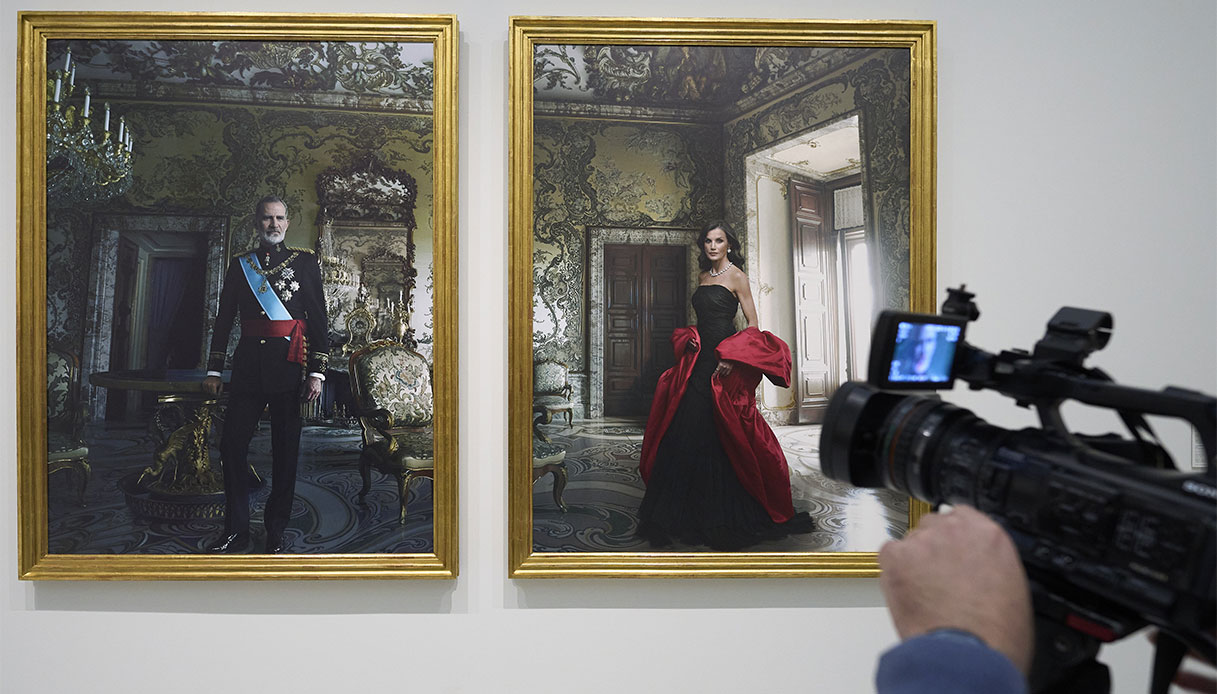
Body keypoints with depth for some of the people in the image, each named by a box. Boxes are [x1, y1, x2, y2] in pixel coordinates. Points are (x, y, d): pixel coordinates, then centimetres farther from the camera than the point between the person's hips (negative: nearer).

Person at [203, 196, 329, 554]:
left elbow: (318, 318, 2)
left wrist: (317, 372, -5)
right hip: (247, 365, 2)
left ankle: (276, 531, 13)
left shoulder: (304, 262, 5)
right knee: (232, 443, -1)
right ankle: (236, 530, 10)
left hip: (287, 363, -2)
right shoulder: (239, 264, 12)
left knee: (285, 448, 3)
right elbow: (224, 318, 14)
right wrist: (214, 370, 9)